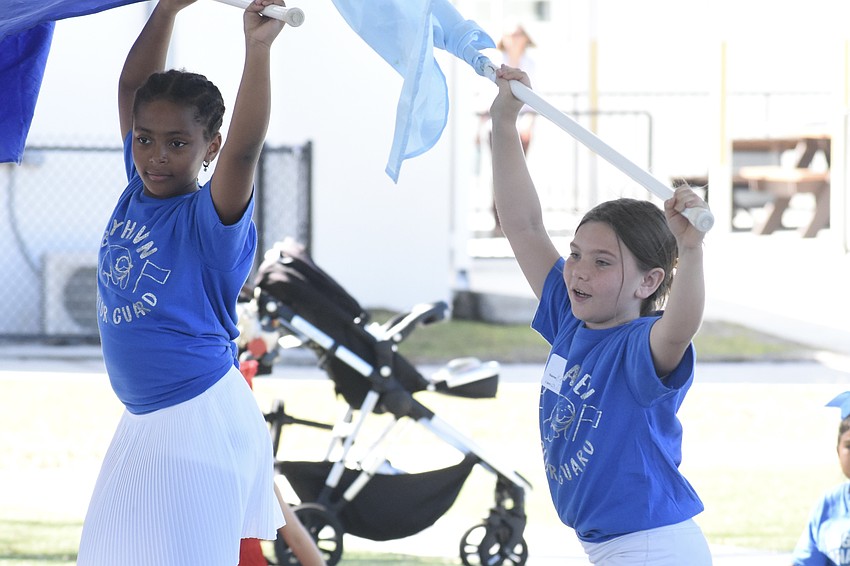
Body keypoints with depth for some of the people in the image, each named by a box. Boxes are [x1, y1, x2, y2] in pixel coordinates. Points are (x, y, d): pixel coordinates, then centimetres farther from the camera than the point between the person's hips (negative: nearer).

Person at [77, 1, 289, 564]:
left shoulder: (208, 218, -15)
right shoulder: (137, 192, 3)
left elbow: (245, 148, -33)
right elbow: (133, 87, 10)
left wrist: (259, 49, -41)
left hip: (199, 417, -8)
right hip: (141, 418, 8)